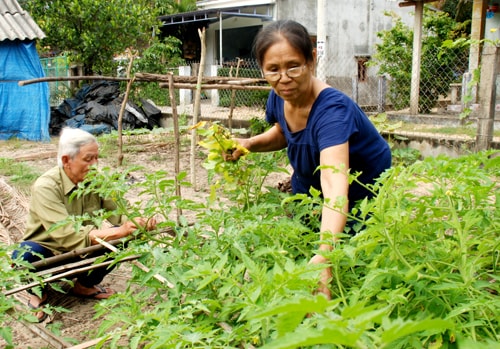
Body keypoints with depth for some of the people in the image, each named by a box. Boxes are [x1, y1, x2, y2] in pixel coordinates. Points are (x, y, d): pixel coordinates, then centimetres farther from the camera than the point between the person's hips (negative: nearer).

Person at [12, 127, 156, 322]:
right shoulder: (45, 187, -27)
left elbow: (118, 214, -12)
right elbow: (67, 235, -37)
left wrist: (139, 223, -35)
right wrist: (119, 231, -45)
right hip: (48, 251, -4)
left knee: (122, 241, -20)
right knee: (26, 256, -37)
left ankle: (85, 285, 7)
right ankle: (38, 293, 0)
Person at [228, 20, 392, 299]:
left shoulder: (332, 109, -38)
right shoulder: (279, 98, -17)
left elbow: (335, 185, -54)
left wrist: (324, 255, -69)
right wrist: (250, 144, -13)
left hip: (364, 195, -6)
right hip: (309, 186, 6)